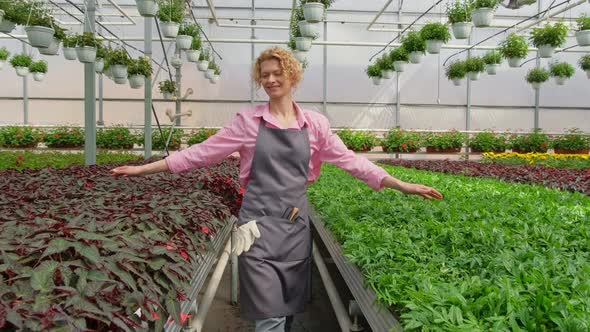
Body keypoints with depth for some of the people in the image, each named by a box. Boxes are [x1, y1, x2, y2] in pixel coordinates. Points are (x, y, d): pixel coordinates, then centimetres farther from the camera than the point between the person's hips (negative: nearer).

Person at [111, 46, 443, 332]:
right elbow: (203, 152, 1)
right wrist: (144, 168, 0)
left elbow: (348, 159, 3)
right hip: (259, 225, -3)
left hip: (296, 225, 3)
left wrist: (401, 185, -1)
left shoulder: (314, 122, 4)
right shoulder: (248, 120, -1)